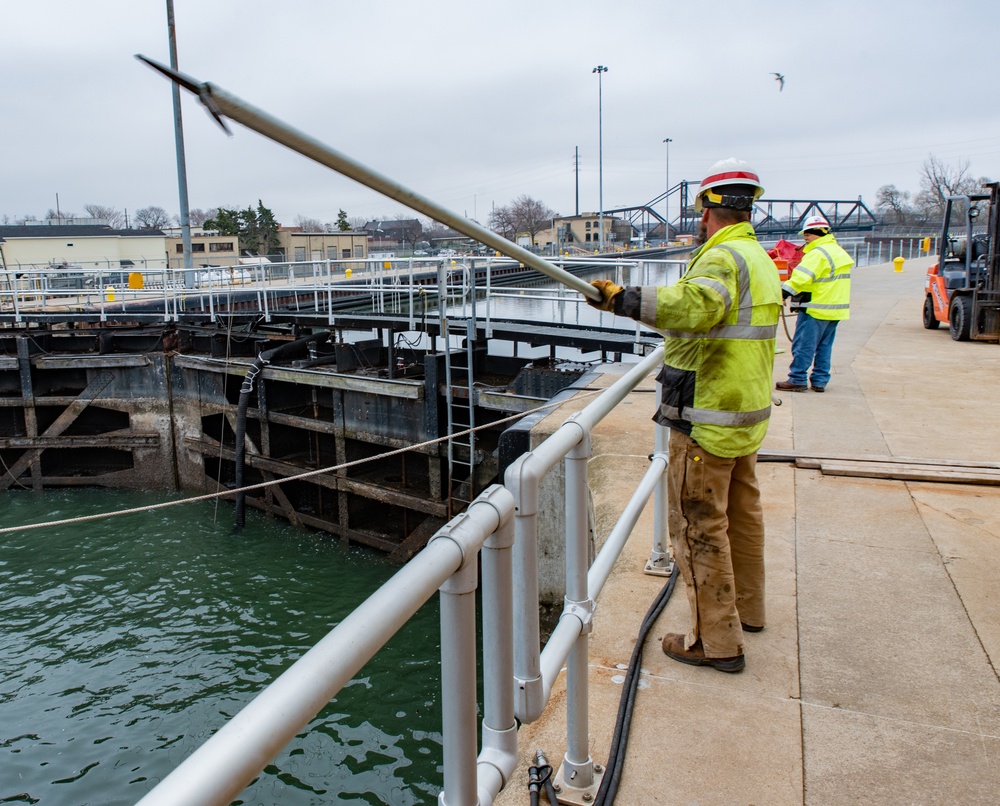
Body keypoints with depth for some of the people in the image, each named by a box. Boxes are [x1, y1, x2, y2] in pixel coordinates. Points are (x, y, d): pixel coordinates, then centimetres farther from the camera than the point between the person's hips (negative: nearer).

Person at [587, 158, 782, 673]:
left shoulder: (723, 258, -19)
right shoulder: (761, 260, 14)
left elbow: (696, 303, -42)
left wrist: (624, 300, -43)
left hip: (707, 422, -10)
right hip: (747, 416, 10)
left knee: (698, 527, -1)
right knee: (742, 514, 22)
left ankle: (717, 641, 8)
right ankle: (746, 607, 40)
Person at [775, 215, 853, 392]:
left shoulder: (818, 253, -16)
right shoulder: (839, 252, 16)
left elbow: (801, 278, -26)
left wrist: (782, 294, -25)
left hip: (815, 308, -9)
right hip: (835, 308, 9)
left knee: (804, 346, -2)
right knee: (824, 346, 12)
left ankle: (797, 380, 1)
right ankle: (820, 381, 15)